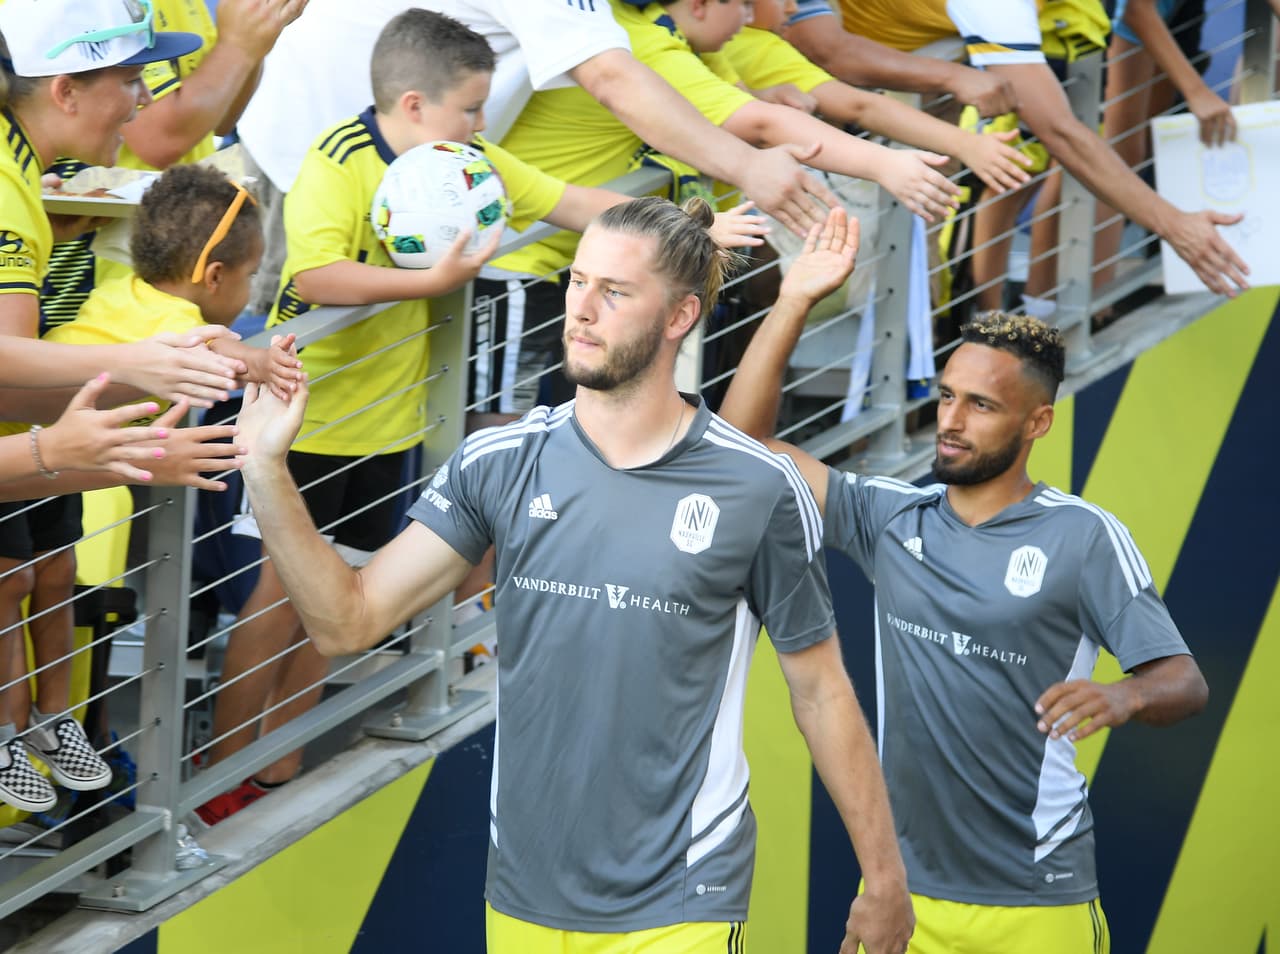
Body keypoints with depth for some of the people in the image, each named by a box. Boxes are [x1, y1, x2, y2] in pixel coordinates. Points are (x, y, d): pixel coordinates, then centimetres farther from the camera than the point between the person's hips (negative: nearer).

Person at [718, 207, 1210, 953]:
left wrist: (1121, 698, -31)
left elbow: (1185, 682, -8)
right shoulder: (892, 517, 6)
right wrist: (794, 304, -3)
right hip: (904, 889, 4)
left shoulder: (1085, 536, -6)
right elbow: (743, 439, 5)